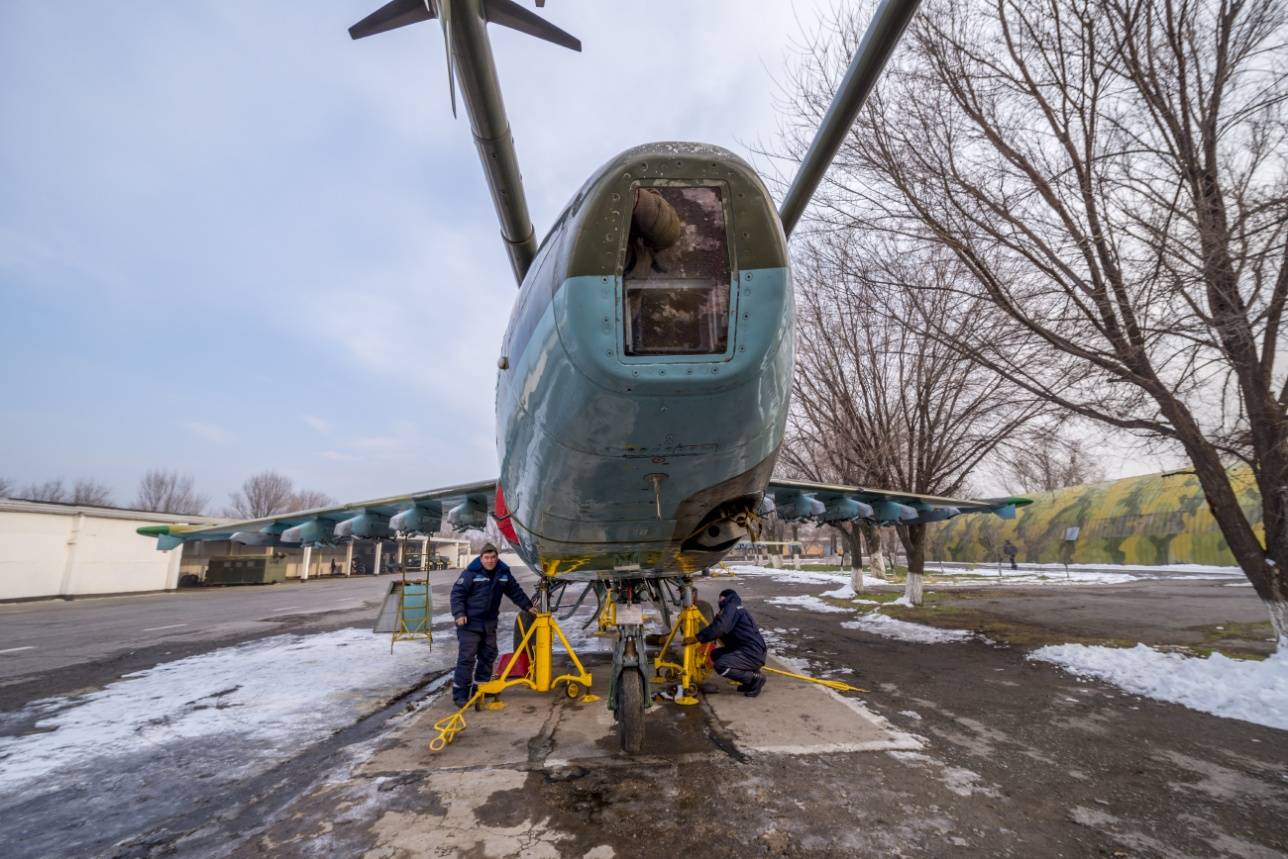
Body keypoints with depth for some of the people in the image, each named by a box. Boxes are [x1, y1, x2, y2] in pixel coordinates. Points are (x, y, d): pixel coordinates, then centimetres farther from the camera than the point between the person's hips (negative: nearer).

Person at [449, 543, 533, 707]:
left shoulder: (503, 573, 3)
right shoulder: (470, 573, -13)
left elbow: (516, 592, 14)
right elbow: (457, 593, -11)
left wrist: (528, 606, 12)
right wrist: (459, 613, -21)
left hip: (490, 622, 6)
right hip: (469, 622, -6)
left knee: (489, 655, 12)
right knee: (467, 657, -8)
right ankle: (460, 694, 0)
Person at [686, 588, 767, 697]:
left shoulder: (732, 608, -9)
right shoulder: (739, 609, 21)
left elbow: (720, 628, -25)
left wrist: (697, 638, -24)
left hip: (753, 654, -10)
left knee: (721, 666, -24)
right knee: (716, 654, 11)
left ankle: (755, 679, -7)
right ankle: (750, 676, 11)